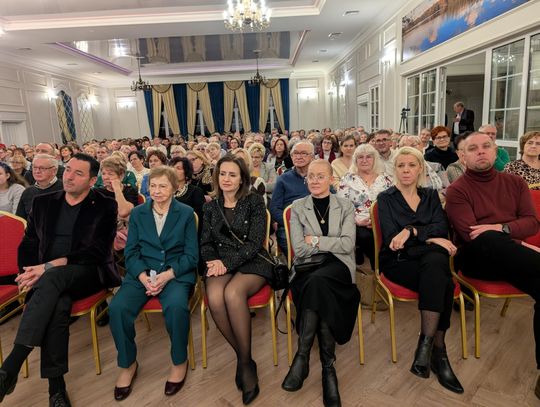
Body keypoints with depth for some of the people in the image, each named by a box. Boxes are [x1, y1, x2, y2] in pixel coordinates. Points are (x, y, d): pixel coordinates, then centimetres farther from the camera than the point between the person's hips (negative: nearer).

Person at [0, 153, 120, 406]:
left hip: (87, 274, -3)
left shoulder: (105, 207, 1)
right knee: (58, 304, -32)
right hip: (48, 278, 3)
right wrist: (30, 272, -6)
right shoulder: (43, 203, 14)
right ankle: (56, 385, -24)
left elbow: (97, 252, -9)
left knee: (53, 277, -35)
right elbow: (28, 244, 16)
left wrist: (49, 267, -18)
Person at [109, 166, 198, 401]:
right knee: (117, 307, -24)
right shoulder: (137, 213, 11)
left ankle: (179, 362, -4)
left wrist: (167, 275, -17)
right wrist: (144, 277, -13)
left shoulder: (186, 213, 4)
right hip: (142, 273, 3)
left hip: (176, 274, -2)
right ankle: (127, 364, 3)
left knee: (176, 306, -33)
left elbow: (191, 255, -1)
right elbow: (131, 252, 6)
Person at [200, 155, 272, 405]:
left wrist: (228, 262, -16)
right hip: (221, 263, 3)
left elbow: (255, 242, -6)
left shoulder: (254, 202, 1)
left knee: (233, 293, -34)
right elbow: (205, 243, 12)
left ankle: (245, 361, -14)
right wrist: (215, 261, -10)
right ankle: (244, 358, -9)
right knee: (214, 298, -30)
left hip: (251, 262, -3)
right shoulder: (211, 207, 13)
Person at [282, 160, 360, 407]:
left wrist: (316, 241, -6)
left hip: (338, 266, 0)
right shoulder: (298, 207, 9)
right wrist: (331, 242, -3)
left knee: (317, 281, -35)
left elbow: (348, 245, -4)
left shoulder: (346, 206, 10)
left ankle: (303, 356, -26)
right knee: (319, 287, -34)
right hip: (309, 269, 1)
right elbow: (299, 250, -1)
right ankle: (328, 366, -23)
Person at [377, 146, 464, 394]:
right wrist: (430, 238, -11)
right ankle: (438, 350, -19)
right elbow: (391, 239, -6)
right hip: (398, 261, -2)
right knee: (442, 282, -31)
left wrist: (411, 231, -18)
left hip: (430, 258, 3)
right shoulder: (386, 198, 8)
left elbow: (442, 228, -1)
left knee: (436, 262, -34)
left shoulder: (431, 195, 17)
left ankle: (427, 344, -26)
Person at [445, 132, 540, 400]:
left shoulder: (515, 182, 17)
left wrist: (501, 228, -12)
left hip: (511, 259, 4)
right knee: (487, 240, -39)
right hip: (476, 258, -4)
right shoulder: (457, 190, 2)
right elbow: (469, 233, -9)